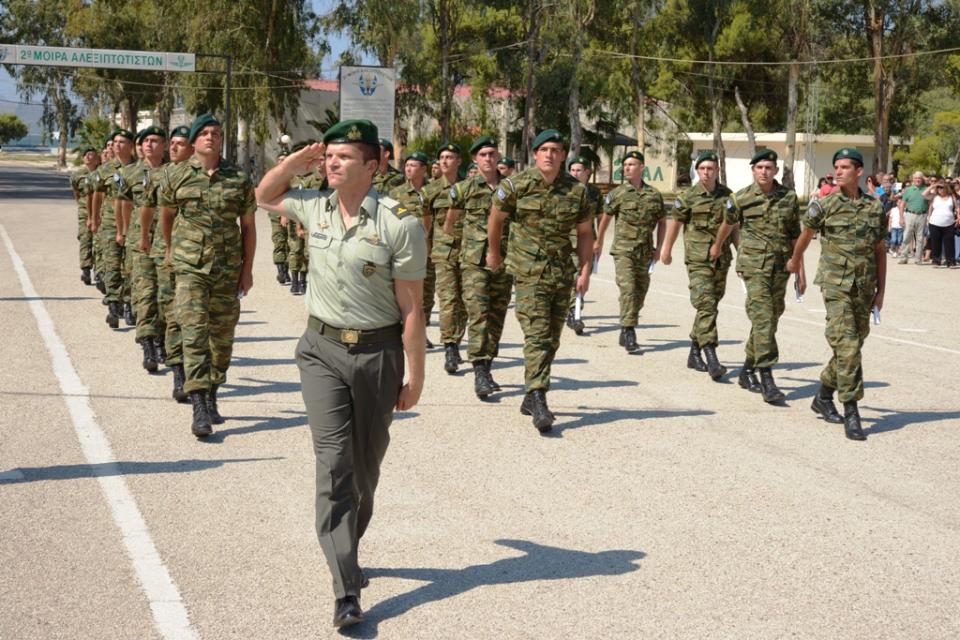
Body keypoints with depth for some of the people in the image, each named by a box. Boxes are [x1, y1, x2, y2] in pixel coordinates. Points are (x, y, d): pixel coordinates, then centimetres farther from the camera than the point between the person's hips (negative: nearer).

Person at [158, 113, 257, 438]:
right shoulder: (177, 177, 1)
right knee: (194, 332, -13)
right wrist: (170, 249, 25)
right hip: (190, 267, -2)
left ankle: (212, 397, 28)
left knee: (222, 335, 11)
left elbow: (248, 226, 7)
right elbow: (165, 214, 18)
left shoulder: (239, 180, 2)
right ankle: (199, 408, -17)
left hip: (228, 270, 2)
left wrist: (247, 270, 4)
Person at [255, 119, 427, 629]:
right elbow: (264, 196, 23)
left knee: (365, 467, 13)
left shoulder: (399, 223, -12)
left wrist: (415, 378, -10)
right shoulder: (315, 207, 2)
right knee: (334, 464, -9)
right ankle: (347, 592, -12)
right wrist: (295, 162, 4)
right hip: (322, 351, 2)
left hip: (378, 355, -2)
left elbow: (411, 308, -11)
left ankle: (347, 552, 39)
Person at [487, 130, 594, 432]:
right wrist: (493, 253, 17)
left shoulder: (576, 190, 2)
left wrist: (585, 271, 4)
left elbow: (585, 232, 10)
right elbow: (496, 219, 7)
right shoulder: (516, 185, -7)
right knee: (537, 335, -15)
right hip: (529, 271, -4)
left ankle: (531, 398, 22)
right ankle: (539, 401, -19)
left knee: (552, 339, 10)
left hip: (562, 272, 4)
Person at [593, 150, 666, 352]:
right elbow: (606, 218, 12)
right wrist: (599, 242, 21)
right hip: (623, 250, -3)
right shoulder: (618, 193, -1)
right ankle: (629, 332, -17)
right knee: (628, 289, -16)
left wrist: (658, 248, 9)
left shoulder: (654, 195, 6)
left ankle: (625, 334, 22)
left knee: (640, 292, 8)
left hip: (645, 253, 3)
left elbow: (662, 222, 16)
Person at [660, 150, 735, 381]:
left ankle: (694, 353, 26)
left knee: (709, 307, 12)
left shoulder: (727, 195, 7)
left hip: (722, 260, 5)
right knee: (706, 307, -15)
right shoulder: (688, 197, -3)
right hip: (698, 260, -4)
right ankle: (712, 360, -20)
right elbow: (675, 223, 8)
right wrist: (666, 251, 14)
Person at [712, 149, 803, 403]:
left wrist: (801, 272, 6)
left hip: (780, 267, 4)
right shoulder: (742, 198, -2)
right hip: (754, 264, -4)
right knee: (763, 318, -15)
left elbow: (795, 237, 9)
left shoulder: (789, 198, 5)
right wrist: (717, 246, 34)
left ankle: (748, 370, 27)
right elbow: (728, 223, 19)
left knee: (770, 319, 10)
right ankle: (767, 380, -18)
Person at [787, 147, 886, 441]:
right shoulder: (825, 205, -2)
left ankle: (824, 395, 30)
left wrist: (881, 290, 9)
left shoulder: (875, 207, 7)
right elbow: (805, 235, 15)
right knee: (846, 345, -13)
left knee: (853, 345, 11)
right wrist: (795, 261, 29)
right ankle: (851, 411, -11)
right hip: (836, 283, -4)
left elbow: (880, 251, 12)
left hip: (864, 288, 4)